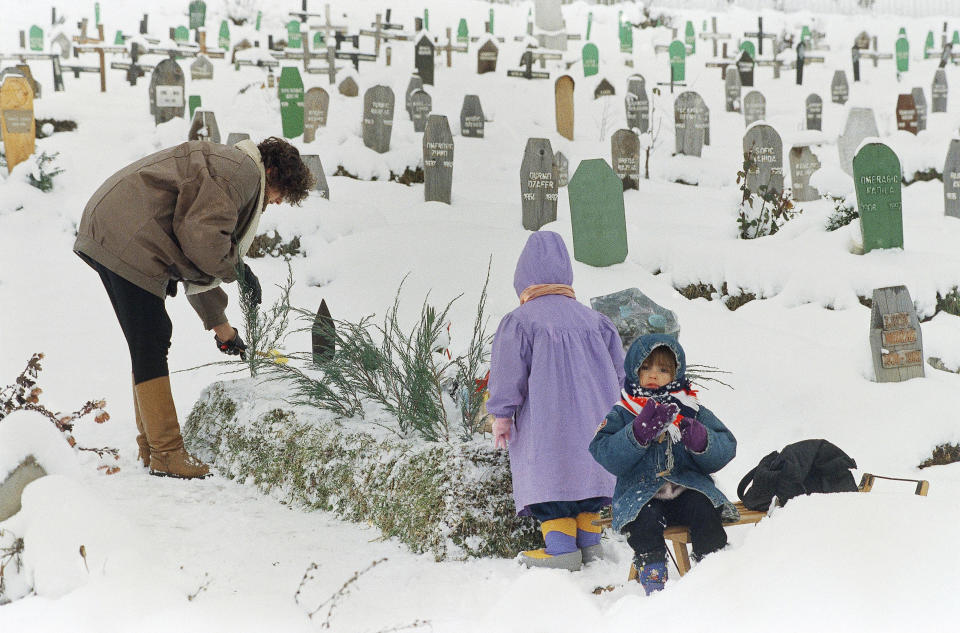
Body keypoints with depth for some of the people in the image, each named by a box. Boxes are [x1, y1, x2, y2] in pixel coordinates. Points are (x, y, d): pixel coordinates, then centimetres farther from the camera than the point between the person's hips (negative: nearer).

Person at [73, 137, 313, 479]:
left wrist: (221, 326, 34)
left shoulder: (226, 169, 26)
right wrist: (238, 269, -3)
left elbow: (197, 261, 31)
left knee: (150, 343, 16)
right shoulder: (243, 171, -7)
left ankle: (151, 448, 22)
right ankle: (167, 454, -4)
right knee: (151, 343, -8)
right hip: (126, 239, -11)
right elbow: (202, 236, -20)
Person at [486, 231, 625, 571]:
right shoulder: (592, 318, 12)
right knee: (586, 470, 13)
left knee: (548, 477, -4)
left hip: (547, 420, -6)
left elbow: (508, 372, -8)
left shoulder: (520, 321, -5)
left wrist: (502, 414, -3)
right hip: (593, 415, 6)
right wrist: (609, 406, 25)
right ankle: (589, 540, 13)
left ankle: (561, 546, -12)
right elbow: (618, 366, 16)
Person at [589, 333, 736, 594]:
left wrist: (701, 441, -16)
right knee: (645, 520, -32)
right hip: (640, 494, -1)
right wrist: (639, 432, -22)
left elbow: (726, 449, 6)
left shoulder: (693, 412, 13)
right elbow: (607, 457, -8)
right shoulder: (621, 416, 7)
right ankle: (652, 574, -19)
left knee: (704, 512, -28)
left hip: (688, 488, 1)